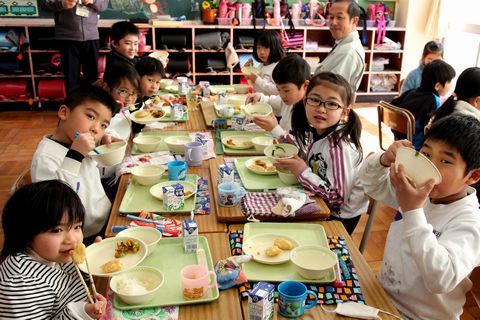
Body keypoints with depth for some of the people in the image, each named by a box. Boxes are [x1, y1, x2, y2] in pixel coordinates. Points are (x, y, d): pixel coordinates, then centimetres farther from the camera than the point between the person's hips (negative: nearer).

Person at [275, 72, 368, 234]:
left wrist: (303, 172, -26)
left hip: (339, 217, -6)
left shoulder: (338, 145, -30)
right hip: (321, 204, 7)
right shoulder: (314, 131, -7)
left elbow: (338, 198, -27)